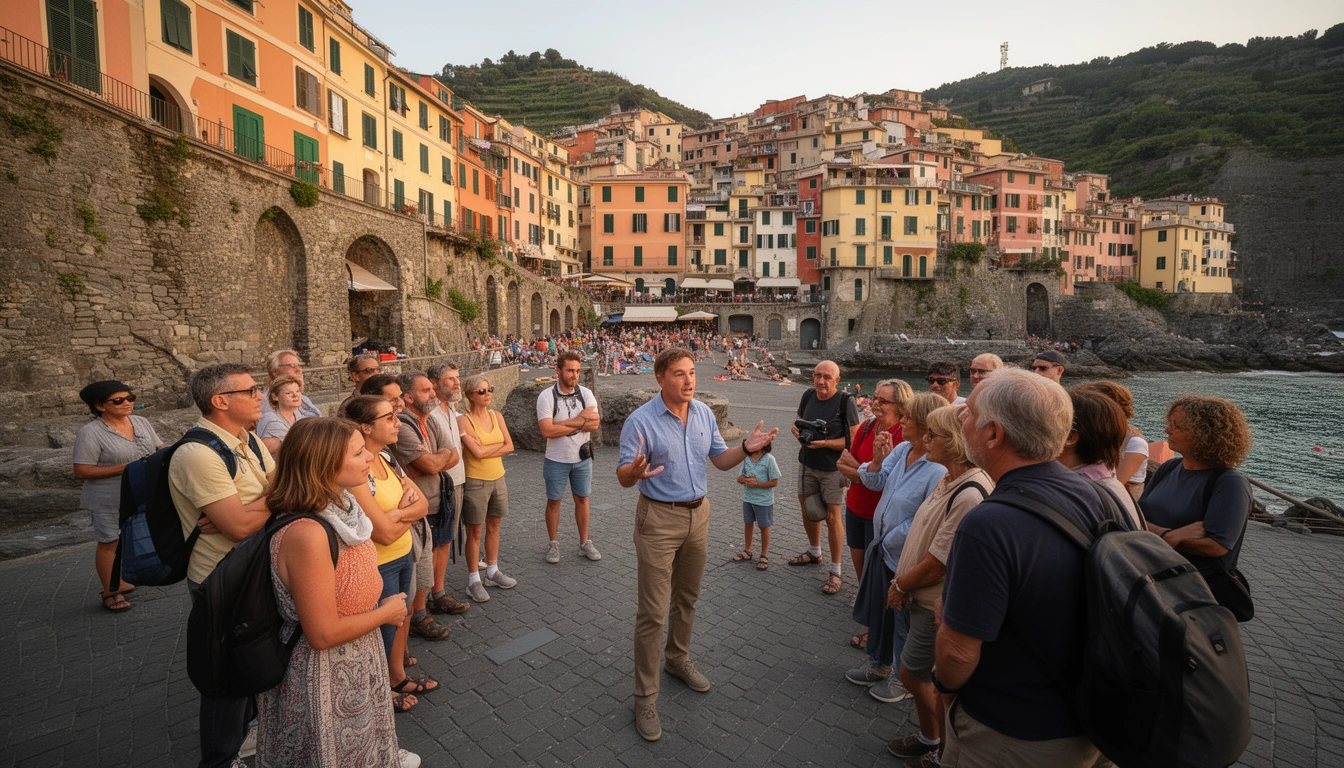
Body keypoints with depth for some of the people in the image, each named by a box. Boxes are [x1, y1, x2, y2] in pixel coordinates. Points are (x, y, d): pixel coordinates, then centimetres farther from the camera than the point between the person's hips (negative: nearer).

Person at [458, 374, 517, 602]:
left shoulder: (496, 416, 5)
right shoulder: (463, 420, -13)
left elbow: (509, 446, -2)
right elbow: (476, 451, -22)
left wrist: (485, 450, -14)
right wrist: (498, 446, -8)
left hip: (498, 479, 6)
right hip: (476, 482, -6)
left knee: (494, 526, 16)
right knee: (474, 531, 4)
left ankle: (492, 572, 31)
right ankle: (474, 580, 17)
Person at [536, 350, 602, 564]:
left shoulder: (586, 393, -4)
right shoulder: (546, 396, -13)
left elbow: (595, 424, -15)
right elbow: (547, 430, -24)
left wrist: (564, 423, -22)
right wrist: (580, 421, -20)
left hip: (582, 458, 3)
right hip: (556, 460, -3)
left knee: (582, 499, 13)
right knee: (554, 501, 10)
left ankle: (584, 542, 27)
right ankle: (553, 543, 27)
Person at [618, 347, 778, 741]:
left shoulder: (704, 413, 2)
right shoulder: (641, 421, -16)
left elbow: (721, 460, 9)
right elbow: (623, 477, -16)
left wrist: (746, 447, -10)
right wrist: (635, 471, -40)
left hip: (698, 515, 6)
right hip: (659, 519, -5)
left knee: (686, 599, 21)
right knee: (653, 612, 0)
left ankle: (678, 660, 45)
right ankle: (645, 697, 16)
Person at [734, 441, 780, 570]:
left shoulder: (769, 459, -16)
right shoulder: (746, 458, -1)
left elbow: (774, 482, -15)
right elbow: (739, 477, 5)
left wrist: (757, 483, -22)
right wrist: (745, 479, -18)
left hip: (764, 500, -5)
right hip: (747, 498, 5)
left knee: (764, 527, 10)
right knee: (748, 524, 18)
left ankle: (764, 556, 25)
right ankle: (747, 551, 37)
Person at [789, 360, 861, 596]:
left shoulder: (846, 402, -17)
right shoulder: (808, 396, 1)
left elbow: (853, 439, -17)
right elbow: (797, 422, 13)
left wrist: (825, 443, -27)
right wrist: (798, 432, -9)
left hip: (833, 468, -6)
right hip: (807, 463, 7)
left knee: (832, 517, -2)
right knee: (807, 507, 20)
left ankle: (835, 571, 12)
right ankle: (814, 553, 44)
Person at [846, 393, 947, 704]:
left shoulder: (939, 471, -29)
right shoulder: (901, 449, -4)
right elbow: (876, 481, 4)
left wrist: (890, 541, -17)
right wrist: (877, 458, -15)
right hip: (882, 550, 8)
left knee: (902, 620, 15)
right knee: (876, 611, 24)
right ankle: (878, 667, 47)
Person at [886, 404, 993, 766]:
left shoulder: (969, 495, -30)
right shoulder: (950, 479, 0)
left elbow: (935, 566, -25)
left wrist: (900, 585, -9)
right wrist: (902, 583, 5)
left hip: (939, 607, -8)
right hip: (926, 598, 8)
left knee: (912, 673, 10)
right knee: (922, 676, 23)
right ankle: (930, 739, 46)